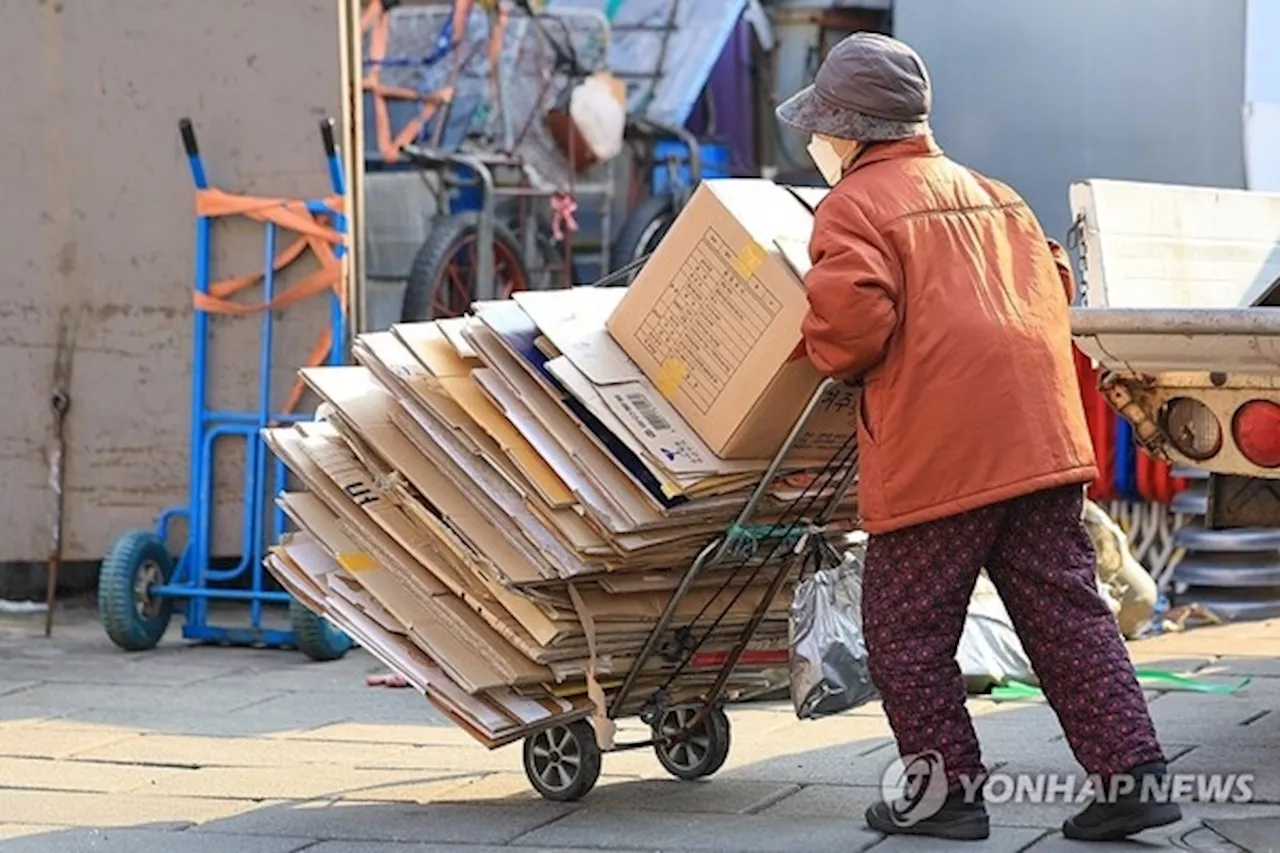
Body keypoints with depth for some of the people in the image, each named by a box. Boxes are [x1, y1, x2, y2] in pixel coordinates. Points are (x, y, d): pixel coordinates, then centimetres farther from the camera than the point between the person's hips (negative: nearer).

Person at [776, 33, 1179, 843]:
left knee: (909, 632, 6)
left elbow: (854, 319, -18)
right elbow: (1055, 286, 22)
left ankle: (947, 792, 11)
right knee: (1067, 614, 8)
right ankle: (1134, 773, 3)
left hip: (936, 455, -7)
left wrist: (820, 348, 2)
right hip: (1042, 439, 7)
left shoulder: (854, 207, -4)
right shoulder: (990, 192, 21)